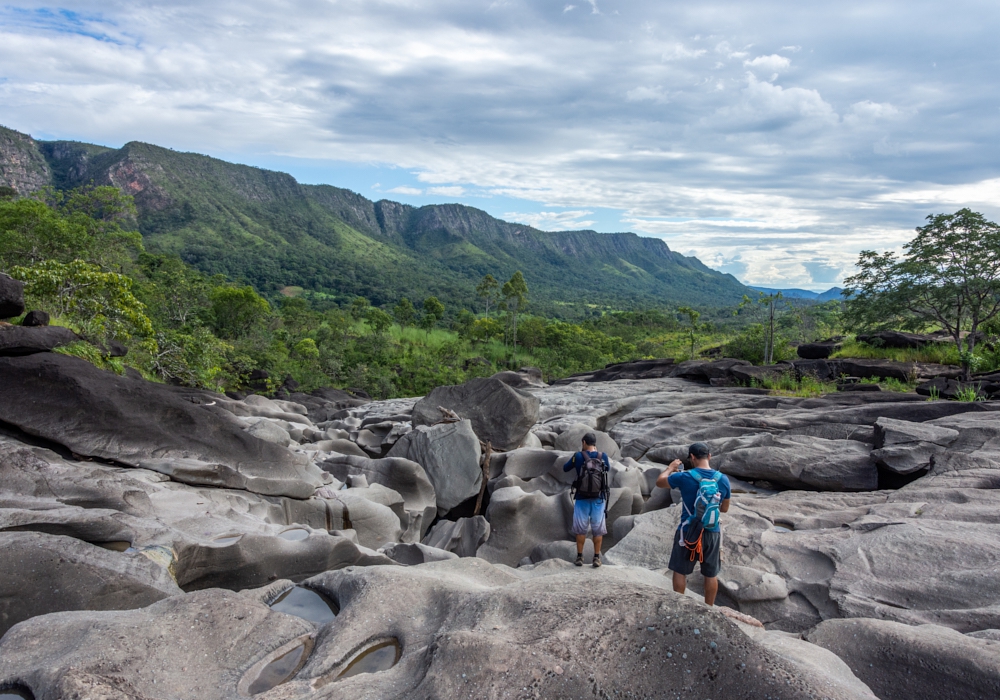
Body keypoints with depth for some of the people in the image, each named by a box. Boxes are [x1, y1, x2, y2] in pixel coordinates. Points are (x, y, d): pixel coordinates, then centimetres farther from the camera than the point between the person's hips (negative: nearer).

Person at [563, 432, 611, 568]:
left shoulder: (578, 456, -8)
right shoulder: (603, 456, -3)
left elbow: (565, 468, 7)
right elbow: (608, 468, 19)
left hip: (582, 499, -1)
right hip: (598, 499, 1)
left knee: (580, 529, 10)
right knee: (597, 529, 9)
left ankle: (579, 557, 14)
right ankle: (597, 558, 11)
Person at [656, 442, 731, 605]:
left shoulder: (684, 477, -14)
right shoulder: (723, 479, -4)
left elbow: (659, 482, 3)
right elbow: (724, 508, 9)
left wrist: (670, 468, 19)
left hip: (688, 532, -3)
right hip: (712, 533, 3)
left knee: (680, 571, 12)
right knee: (711, 574, 15)